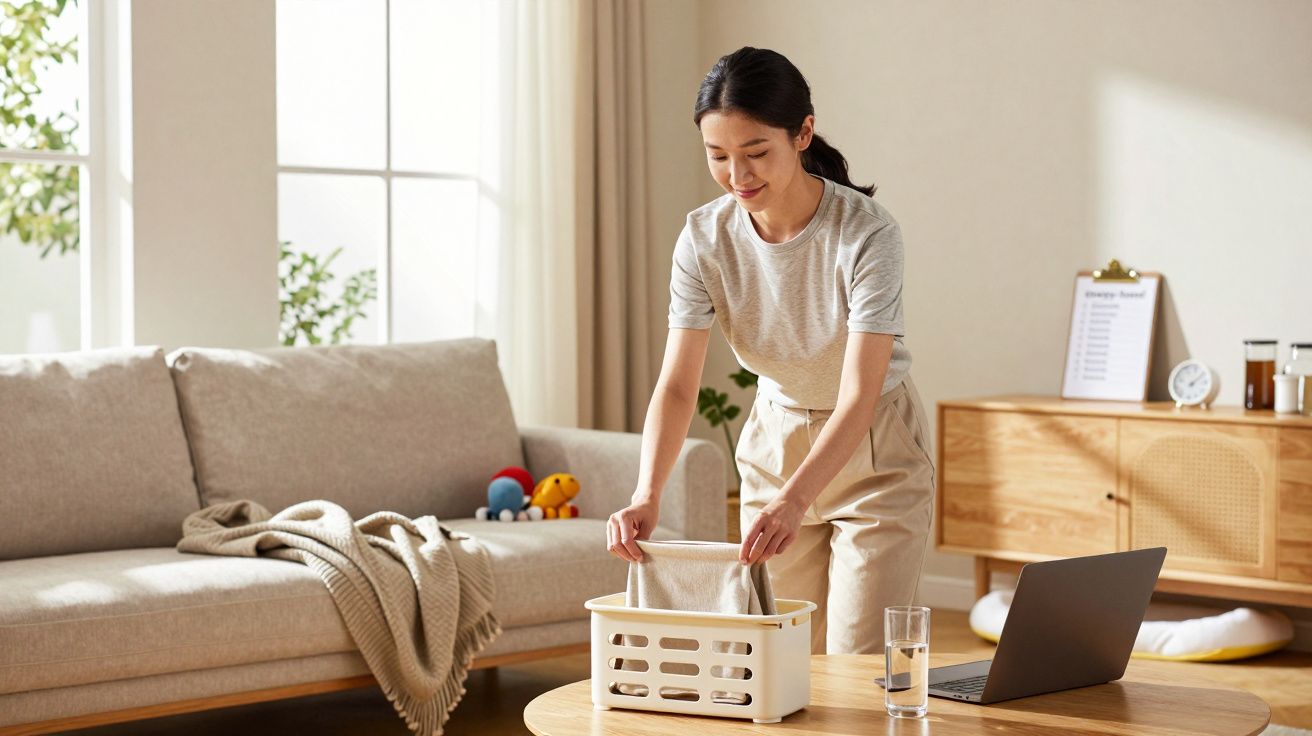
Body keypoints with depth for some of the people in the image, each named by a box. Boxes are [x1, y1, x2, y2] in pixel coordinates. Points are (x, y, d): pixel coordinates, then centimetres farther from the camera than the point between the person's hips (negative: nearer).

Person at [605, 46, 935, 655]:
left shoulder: (866, 233, -26)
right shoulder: (704, 237, -14)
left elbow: (859, 396, -31)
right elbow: (677, 384, -15)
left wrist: (795, 498, -45)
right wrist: (647, 495, -32)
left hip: (875, 451, -4)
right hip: (774, 443, 4)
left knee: (859, 665, -7)